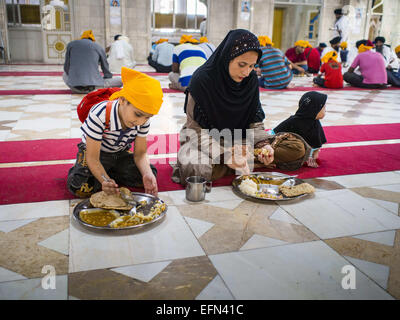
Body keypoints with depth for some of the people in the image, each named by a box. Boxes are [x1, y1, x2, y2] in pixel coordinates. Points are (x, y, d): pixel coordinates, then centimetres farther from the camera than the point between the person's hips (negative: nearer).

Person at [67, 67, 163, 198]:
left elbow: (140, 153, -13)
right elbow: (92, 158, -29)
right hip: (95, 153, -4)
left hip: (121, 154, 5)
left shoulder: (144, 120, -21)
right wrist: (105, 180, -47)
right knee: (80, 187, -29)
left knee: (150, 173, -16)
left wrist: (148, 175, -34)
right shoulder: (99, 115, -35)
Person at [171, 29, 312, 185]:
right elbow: (195, 130, -17)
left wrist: (264, 145, -21)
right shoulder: (203, 80, -19)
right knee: (197, 166, -40)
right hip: (204, 140, -4)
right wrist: (224, 154, -31)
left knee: (297, 148, -8)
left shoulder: (251, 80, -4)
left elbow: (255, 122, 1)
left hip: (240, 140, 4)